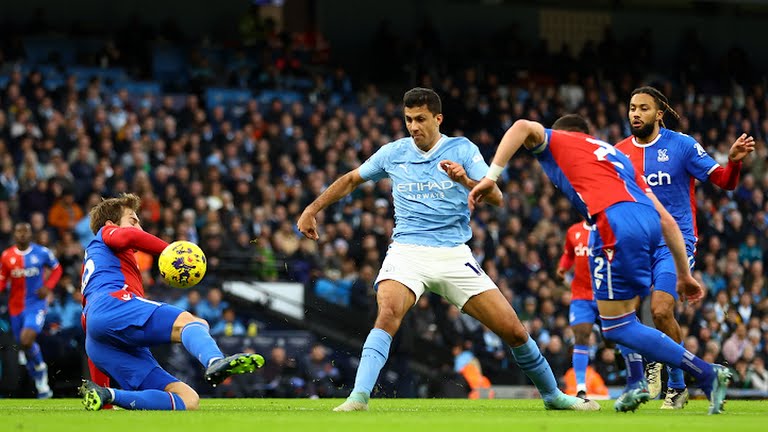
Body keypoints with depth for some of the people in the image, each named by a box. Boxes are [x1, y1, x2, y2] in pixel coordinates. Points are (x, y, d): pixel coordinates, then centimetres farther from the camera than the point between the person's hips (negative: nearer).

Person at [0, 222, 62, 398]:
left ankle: (40, 367, 5)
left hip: (36, 303, -4)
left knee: (26, 340, -25)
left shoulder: (42, 253, -5)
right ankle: (41, 384, 27)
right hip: (16, 306, 4)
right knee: (24, 345, 9)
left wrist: (48, 287, -5)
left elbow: (56, 269, 10)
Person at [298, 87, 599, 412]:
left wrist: (466, 181, -30)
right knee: (388, 312, -32)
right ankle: (359, 397, -38)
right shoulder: (393, 153, 6)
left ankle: (553, 395, 19)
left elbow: (496, 197, -11)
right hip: (407, 252, 0)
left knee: (513, 330, -2)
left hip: (454, 255, 0)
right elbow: (351, 180, 21)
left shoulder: (463, 150, 0)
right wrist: (312, 210, 16)